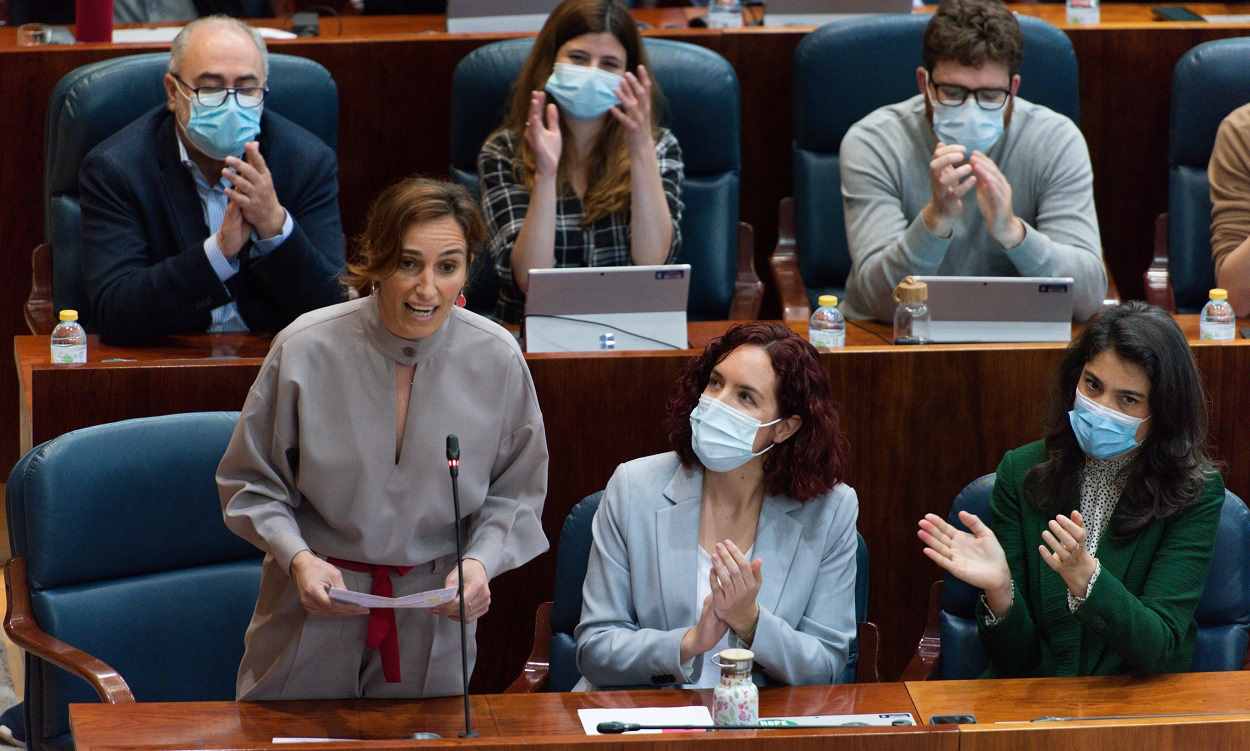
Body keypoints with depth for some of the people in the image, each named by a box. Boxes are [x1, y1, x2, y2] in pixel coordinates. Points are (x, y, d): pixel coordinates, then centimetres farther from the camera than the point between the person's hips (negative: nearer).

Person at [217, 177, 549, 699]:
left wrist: (480, 562, -15)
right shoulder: (304, 350, -15)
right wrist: (297, 557, -19)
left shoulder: (497, 359, -11)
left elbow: (514, 493, 2)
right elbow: (252, 484, -4)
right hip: (315, 606, -1)